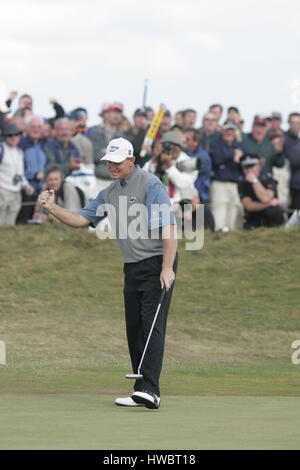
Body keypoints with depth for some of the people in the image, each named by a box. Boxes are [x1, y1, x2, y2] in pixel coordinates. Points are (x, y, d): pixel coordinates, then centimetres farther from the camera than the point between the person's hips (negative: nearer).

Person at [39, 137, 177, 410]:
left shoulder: (150, 185, -12)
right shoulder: (110, 193, 14)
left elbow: (168, 227, -18)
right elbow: (81, 219, 18)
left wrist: (167, 268, -25)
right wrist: (53, 208, 2)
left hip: (157, 264, -8)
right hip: (133, 268, 8)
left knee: (152, 325, -16)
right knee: (134, 329, 6)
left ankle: (150, 391, -23)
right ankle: (142, 391, 10)